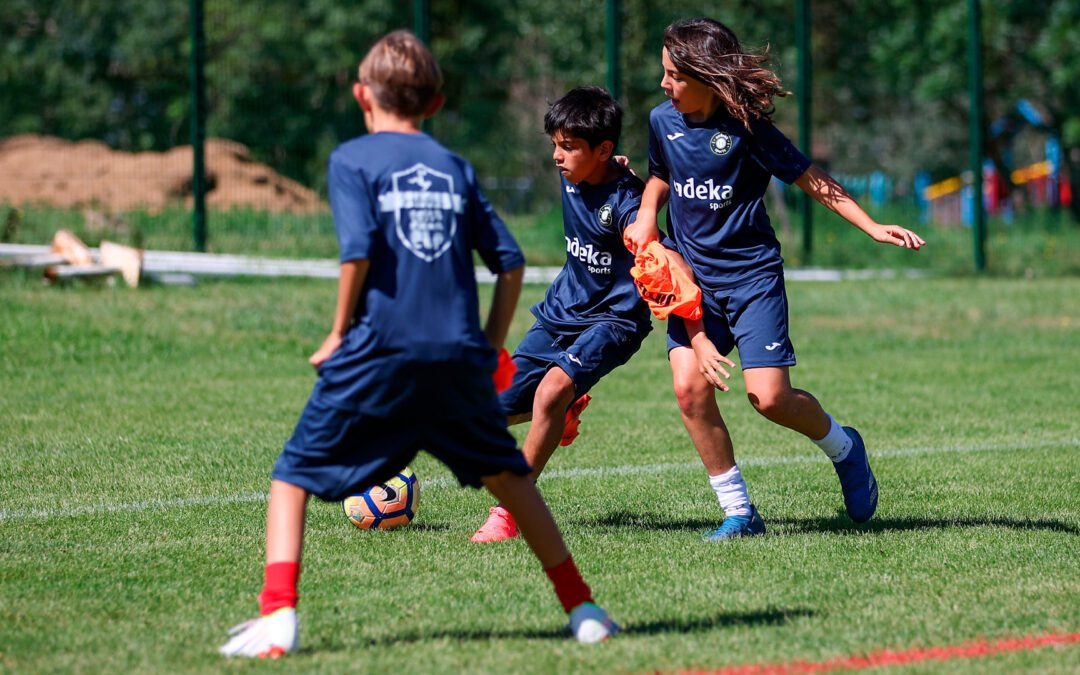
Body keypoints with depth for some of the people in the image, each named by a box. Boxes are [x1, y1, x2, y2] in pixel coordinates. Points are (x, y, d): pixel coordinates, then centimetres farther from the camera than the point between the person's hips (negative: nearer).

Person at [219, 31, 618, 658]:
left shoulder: (352, 159, 3)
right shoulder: (456, 167, 15)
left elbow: (359, 250, -12)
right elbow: (511, 262, 10)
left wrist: (340, 333, -1)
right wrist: (490, 349, 18)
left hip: (377, 354, -3)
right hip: (459, 357, 3)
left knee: (294, 476, 6)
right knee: (509, 475, 20)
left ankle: (277, 616, -11)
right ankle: (581, 607, 20)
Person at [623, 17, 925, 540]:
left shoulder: (744, 127, -13)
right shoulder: (662, 121, 2)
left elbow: (809, 178, -10)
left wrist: (873, 227, -18)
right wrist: (646, 215, 3)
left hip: (752, 275, -5)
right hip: (693, 279, 5)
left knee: (768, 395, -15)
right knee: (689, 386, -14)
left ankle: (843, 448, 19)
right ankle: (739, 513, -2)